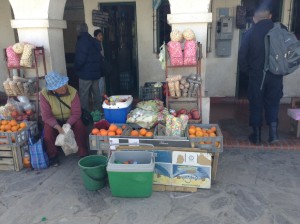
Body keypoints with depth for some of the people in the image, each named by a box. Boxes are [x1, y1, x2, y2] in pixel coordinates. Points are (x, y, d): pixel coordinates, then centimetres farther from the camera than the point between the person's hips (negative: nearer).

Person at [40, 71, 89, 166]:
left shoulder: (72, 92, -21)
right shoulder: (44, 94, -20)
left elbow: (76, 113, -18)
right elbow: (46, 116, -21)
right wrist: (59, 128, -34)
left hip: (70, 119, 0)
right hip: (54, 120, 0)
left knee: (80, 127, -27)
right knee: (48, 131, -28)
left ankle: (83, 154, -8)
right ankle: (53, 156, -3)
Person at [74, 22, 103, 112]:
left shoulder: (82, 41, -14)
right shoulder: (92, 40, 12)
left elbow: (80, 58, -19)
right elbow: (99, 56, 14)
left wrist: (76, 68, -3)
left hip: (86, 73, -8)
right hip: (96, 72, 8)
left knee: (84, 95, -2)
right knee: (96, 93, 15)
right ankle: (97, 110, 23)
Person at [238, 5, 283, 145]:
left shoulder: (251, 33, -4)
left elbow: (242, 55, -5)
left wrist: (246, 70, 9)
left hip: (257, 74, -2)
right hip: (276, 75, 2)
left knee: (256, 104, 9)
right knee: (273, 102, 16)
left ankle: (257, 136, 17)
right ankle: (273, 133, 11)